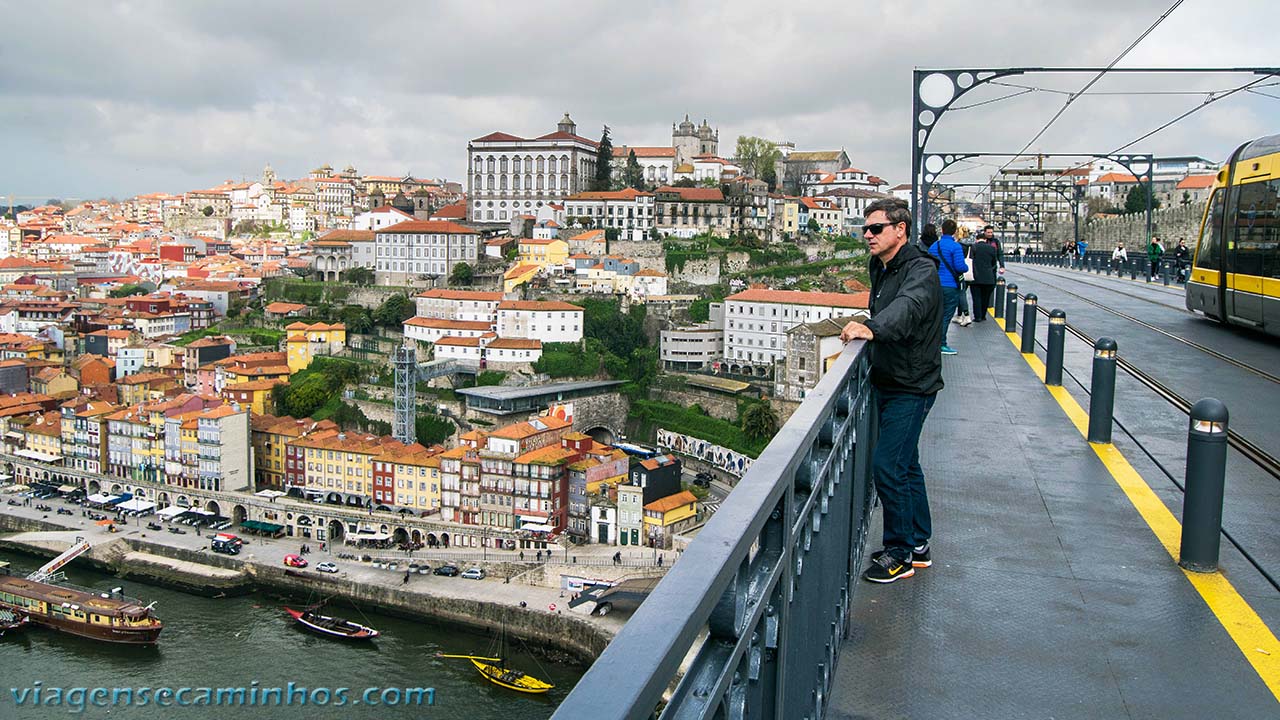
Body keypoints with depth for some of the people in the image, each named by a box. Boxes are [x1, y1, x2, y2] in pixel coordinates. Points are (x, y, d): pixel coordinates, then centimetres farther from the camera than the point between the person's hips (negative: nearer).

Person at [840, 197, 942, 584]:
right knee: (905, 465, 17)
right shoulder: (880, 268, 10)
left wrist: (872, 328, -57)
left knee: (887, 464, -11)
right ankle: (918, 545, 31)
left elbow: (908, 306, -41)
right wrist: (866, 328, 5)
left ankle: (899, 554, 4)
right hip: (887, 382, 9)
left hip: (912, 387, -9)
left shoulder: (921, 270, -19)